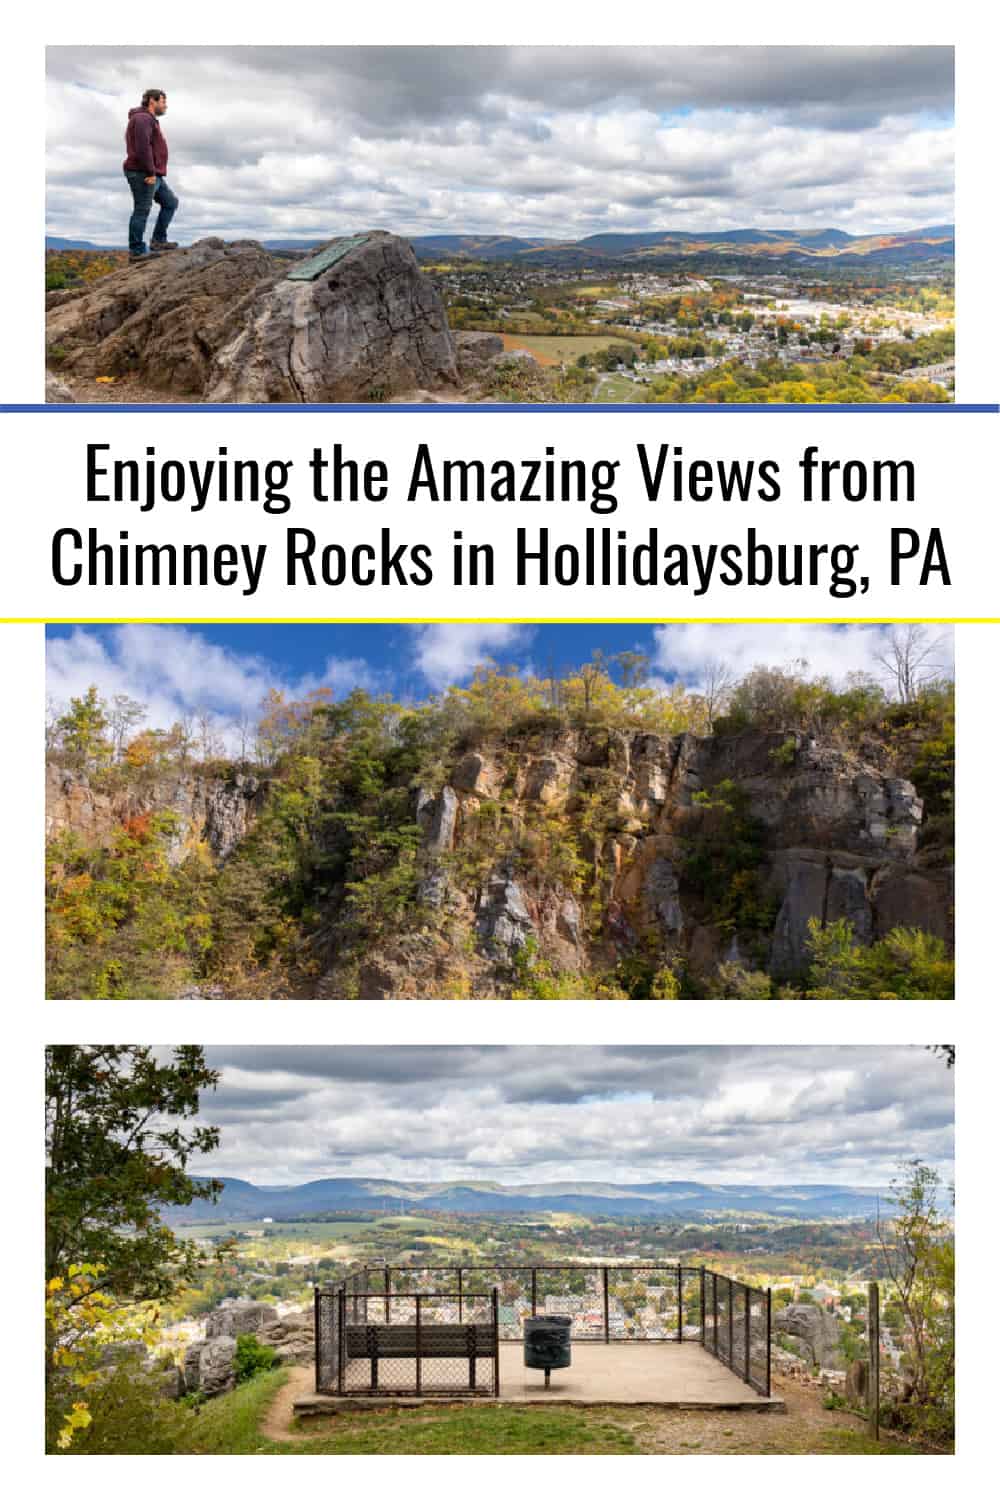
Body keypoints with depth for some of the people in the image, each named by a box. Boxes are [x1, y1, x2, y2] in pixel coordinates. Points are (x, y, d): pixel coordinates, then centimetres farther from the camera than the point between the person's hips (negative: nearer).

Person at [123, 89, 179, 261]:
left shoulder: (150, 120, 24)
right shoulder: (142, 118, -11)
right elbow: (142, 148, -22)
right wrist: (151, 173, -22)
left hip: (153, 175, 11)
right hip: (143, 174, -11)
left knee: (170, 202, 13)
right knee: (141, 211, -9)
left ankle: (158, 240, 11)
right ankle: (136, 251, -7)